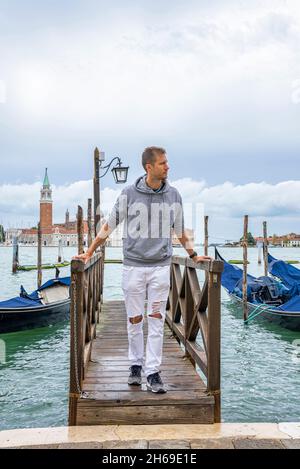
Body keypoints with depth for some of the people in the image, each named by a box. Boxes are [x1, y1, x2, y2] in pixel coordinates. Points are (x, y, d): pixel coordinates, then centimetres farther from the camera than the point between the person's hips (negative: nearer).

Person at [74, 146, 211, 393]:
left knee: (156, 321, 1)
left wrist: (194, 256, 19)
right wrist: (89, 252, 3)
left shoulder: (173, 195, 4)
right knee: (134, 320, 8)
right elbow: (109, 226, 3)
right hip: (134, 265, -1)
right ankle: (136, 364, 26)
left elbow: (180, 231, 16)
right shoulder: (129, 194, -3)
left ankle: (153, 371, 9)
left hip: (161, 266, 1)